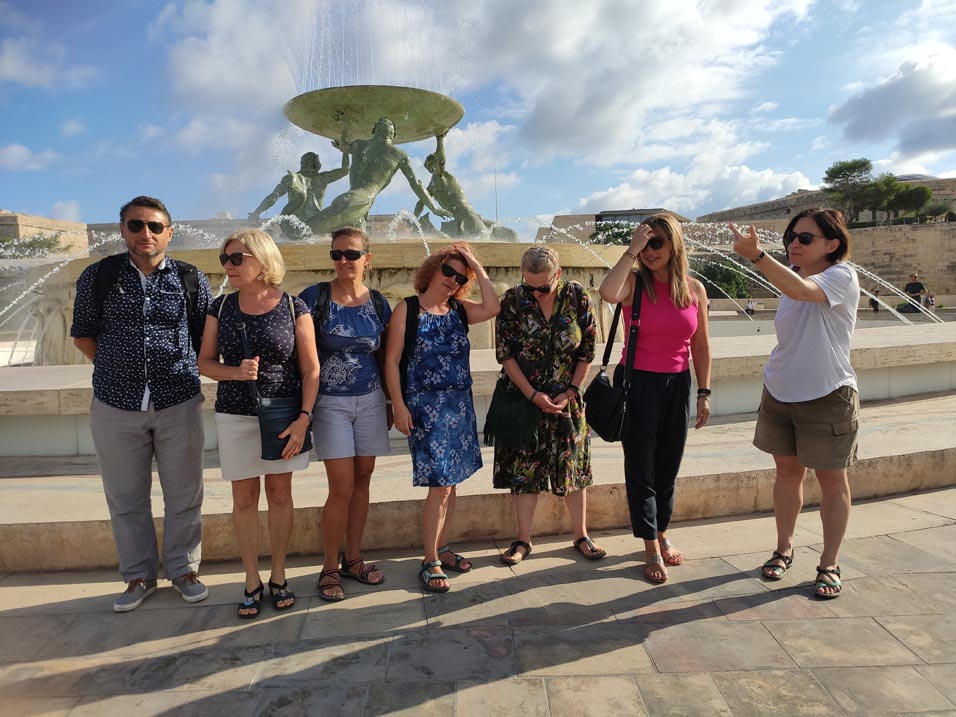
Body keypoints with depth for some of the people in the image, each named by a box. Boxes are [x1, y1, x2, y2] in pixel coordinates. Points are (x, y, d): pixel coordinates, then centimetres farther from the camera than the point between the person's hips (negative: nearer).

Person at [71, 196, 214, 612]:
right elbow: (82, 334, 13)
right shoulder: (98, 276, 3)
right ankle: (140, 575, 28)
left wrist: (180, 368, 3)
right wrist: (120, 368, 6)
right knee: (126, 498, 11)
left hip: (179, 403, -1)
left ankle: (183, 568, 26)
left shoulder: (190, 278, 2)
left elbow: (207, 335, 10)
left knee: (184, 495, 8)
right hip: (116, 406, 1)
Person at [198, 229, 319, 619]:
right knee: (244, 498, 9)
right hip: (235, 415, 2)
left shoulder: (293, 307, -6)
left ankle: (279, 576, 26)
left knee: (279, 493, 10)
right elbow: (205, 362, 5)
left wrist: (304, 418, -14)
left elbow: (310, 368, -6)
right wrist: (236, 372, -15)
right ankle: (252, 581, 24)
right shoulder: (221, 307, 2)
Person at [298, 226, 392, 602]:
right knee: (342, 488, -5)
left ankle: (353, 559, 26)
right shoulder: (315, 296, -7)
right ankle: (330, 568, 14)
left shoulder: (377, 302, 3)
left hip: (370, 401, 4)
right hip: (330, 402, -3)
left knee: (362, 482, 9)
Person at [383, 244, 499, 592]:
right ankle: (430, 561, 6)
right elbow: (392, 361, -6)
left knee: (450, 481, 11)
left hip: (460, 404, 6)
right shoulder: (407, 309, -3)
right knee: (440, 484, -7)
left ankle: (442, 548, 26)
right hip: (425, 405, -5)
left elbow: (492, 308, -11)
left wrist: (478, 267, -4)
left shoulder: (460, 311, 10)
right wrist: (399, 406, -12)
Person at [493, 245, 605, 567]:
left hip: (568, 399, 1)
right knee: (524, 468, 4)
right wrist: (533, 395, -14)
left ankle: (581, 535, 25)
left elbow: (588, 350, -1)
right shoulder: (512, 299, -9)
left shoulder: (577, 296, -6)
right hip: (525, 398, 0)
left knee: (573, 466, 9)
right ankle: (524, 540, 18)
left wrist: (570, 393, -8)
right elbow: (504, 353, -8)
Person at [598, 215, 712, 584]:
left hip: (677, 385, 3)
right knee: (641, 467, 5)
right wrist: (631, 249, -25)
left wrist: (704, 392, 8)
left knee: (668, 467, 15)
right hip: (638, 383, -3)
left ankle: (662, 534, 35)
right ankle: (651, 549, 19)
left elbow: (700, 345, 9)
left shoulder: (695, 289, 2)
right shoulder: (635, 282, -8)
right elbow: (608, 294, -33)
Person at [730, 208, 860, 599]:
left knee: (831, 480, 7)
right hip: (780, 392, 6)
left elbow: (800, 290, -37)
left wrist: (755, 254, -48)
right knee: (787, 471, 15)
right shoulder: (793, 274, 6)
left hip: (827, 395, -6)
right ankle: (784, 549, 29)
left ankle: (829, 564, 20)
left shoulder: (841, 276, -15)